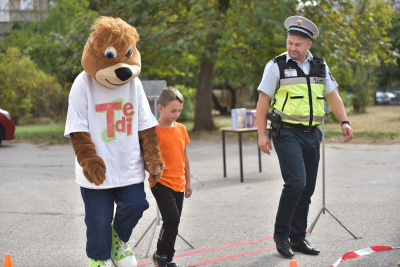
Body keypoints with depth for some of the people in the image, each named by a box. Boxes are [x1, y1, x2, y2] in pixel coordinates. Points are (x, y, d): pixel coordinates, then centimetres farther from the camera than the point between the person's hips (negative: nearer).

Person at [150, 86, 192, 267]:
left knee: (174, 223, 11)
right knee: (172, 219, -16)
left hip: (178, 184, 7)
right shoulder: (154, 130, -11)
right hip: (161, 183, -6)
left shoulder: (181, 129, 9)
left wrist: (188, 181, 19)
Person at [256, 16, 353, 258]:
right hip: (287, 133, -5)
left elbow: (333, 95, 14)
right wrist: (262, 134, -7)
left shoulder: (320, 66, 11)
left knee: (307, 188, 7)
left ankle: (298, 238, 17)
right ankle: (281, 235, -4)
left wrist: (344, 122, 0)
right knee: (296, 182, -19)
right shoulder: (276, 65, -3)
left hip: (312, 133, 5)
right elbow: (263, 100, -2)